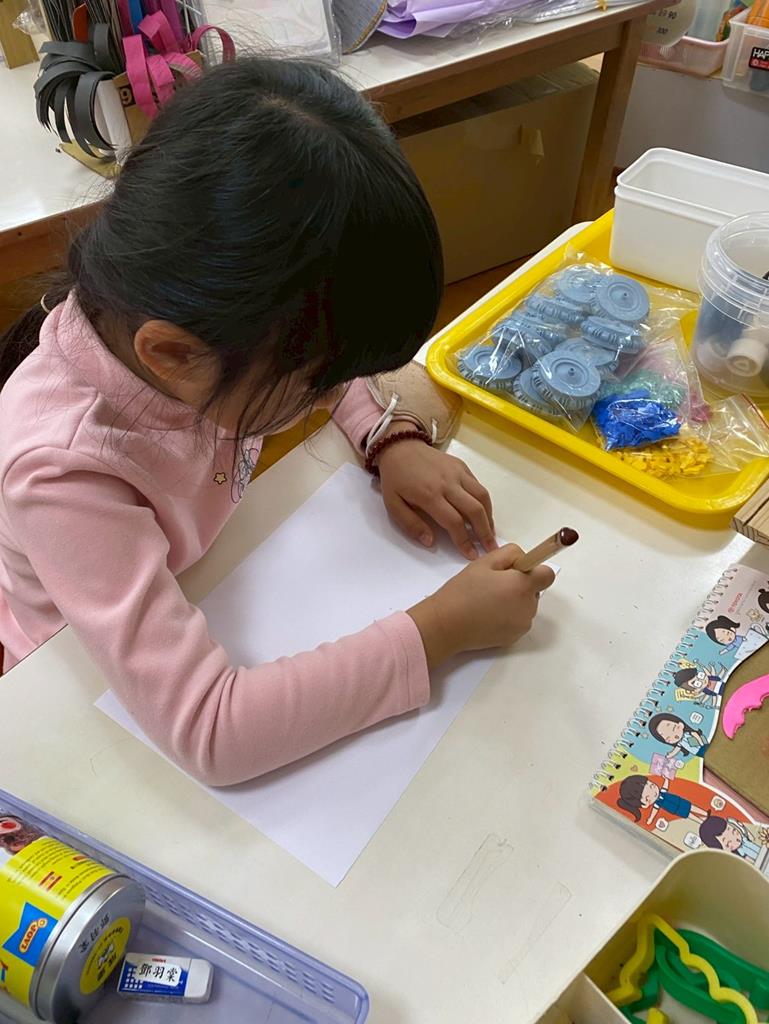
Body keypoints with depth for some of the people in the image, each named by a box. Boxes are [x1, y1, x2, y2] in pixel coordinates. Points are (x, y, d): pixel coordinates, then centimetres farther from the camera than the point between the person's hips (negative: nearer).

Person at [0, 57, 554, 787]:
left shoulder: (198, 305, -21)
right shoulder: (62, 473, -37)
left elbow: (334, 354, -1)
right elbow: (207, 729, -39)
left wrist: (392, 444, -18)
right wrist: (437, 632, -34)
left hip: (222, 594, 6)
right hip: (109, 701, -5)